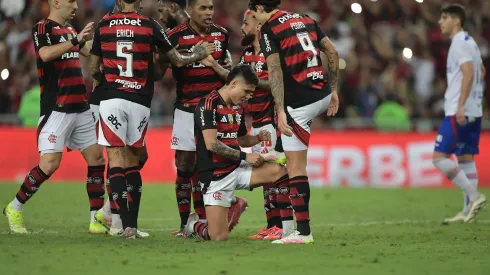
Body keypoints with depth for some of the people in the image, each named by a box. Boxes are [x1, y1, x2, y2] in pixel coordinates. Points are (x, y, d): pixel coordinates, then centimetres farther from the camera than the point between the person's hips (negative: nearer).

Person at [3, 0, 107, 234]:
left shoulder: (69, 30, 16)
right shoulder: (42, 28, -7)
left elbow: (89, 49, 31)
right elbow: (46, 54, -26)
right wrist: (75, 41, -32)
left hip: (80, 109, 8)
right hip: (56, 109, -8)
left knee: (97, 159, 2)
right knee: (50, 164, -13)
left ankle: (97, 221, 6)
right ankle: (14, 209, 4)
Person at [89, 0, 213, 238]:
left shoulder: (103, 26, 5)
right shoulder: (150, 26, 2)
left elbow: (93, 70, 12)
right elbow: (178, 60, 8)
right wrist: (199, 54, 27)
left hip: (111, 99, -1)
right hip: (140, 101, 1)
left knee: (116, 158, -2)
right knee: (132, 161, 13)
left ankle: (126, 225, -13)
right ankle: (133, 224, 9)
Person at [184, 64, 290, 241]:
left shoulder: (239, 108, 12)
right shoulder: (209, 104, -14)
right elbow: (211, 144, -20)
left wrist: (258, 138, 3)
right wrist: (245, 156, -14)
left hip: (236, 169, 7)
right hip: (215, 174, -7)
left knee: (278, 171, -16)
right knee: (219, 238, -16)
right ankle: (194, 225, 21)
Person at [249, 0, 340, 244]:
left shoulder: (268, 29, -7)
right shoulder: (306, 20, 13)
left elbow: (275, 71, -15)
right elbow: (333, 53, 15)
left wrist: (280, 111, -19)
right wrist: (333, 90, 23)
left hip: (299, 103, -7)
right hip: (324, 96, 7)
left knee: (295, 167, -3)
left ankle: (303, 231, -4)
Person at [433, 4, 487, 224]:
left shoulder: (460, 43, -11)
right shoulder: (470, 43, 18)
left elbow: (468, 73, -22)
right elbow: (481, 72, 29)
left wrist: (461, 105, -26)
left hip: (459, 113, -10)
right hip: (473, 112, 10)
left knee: (439, 157, -10)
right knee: (465, 159, 8)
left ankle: (474, 197, -14)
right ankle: (469, 211, 5)